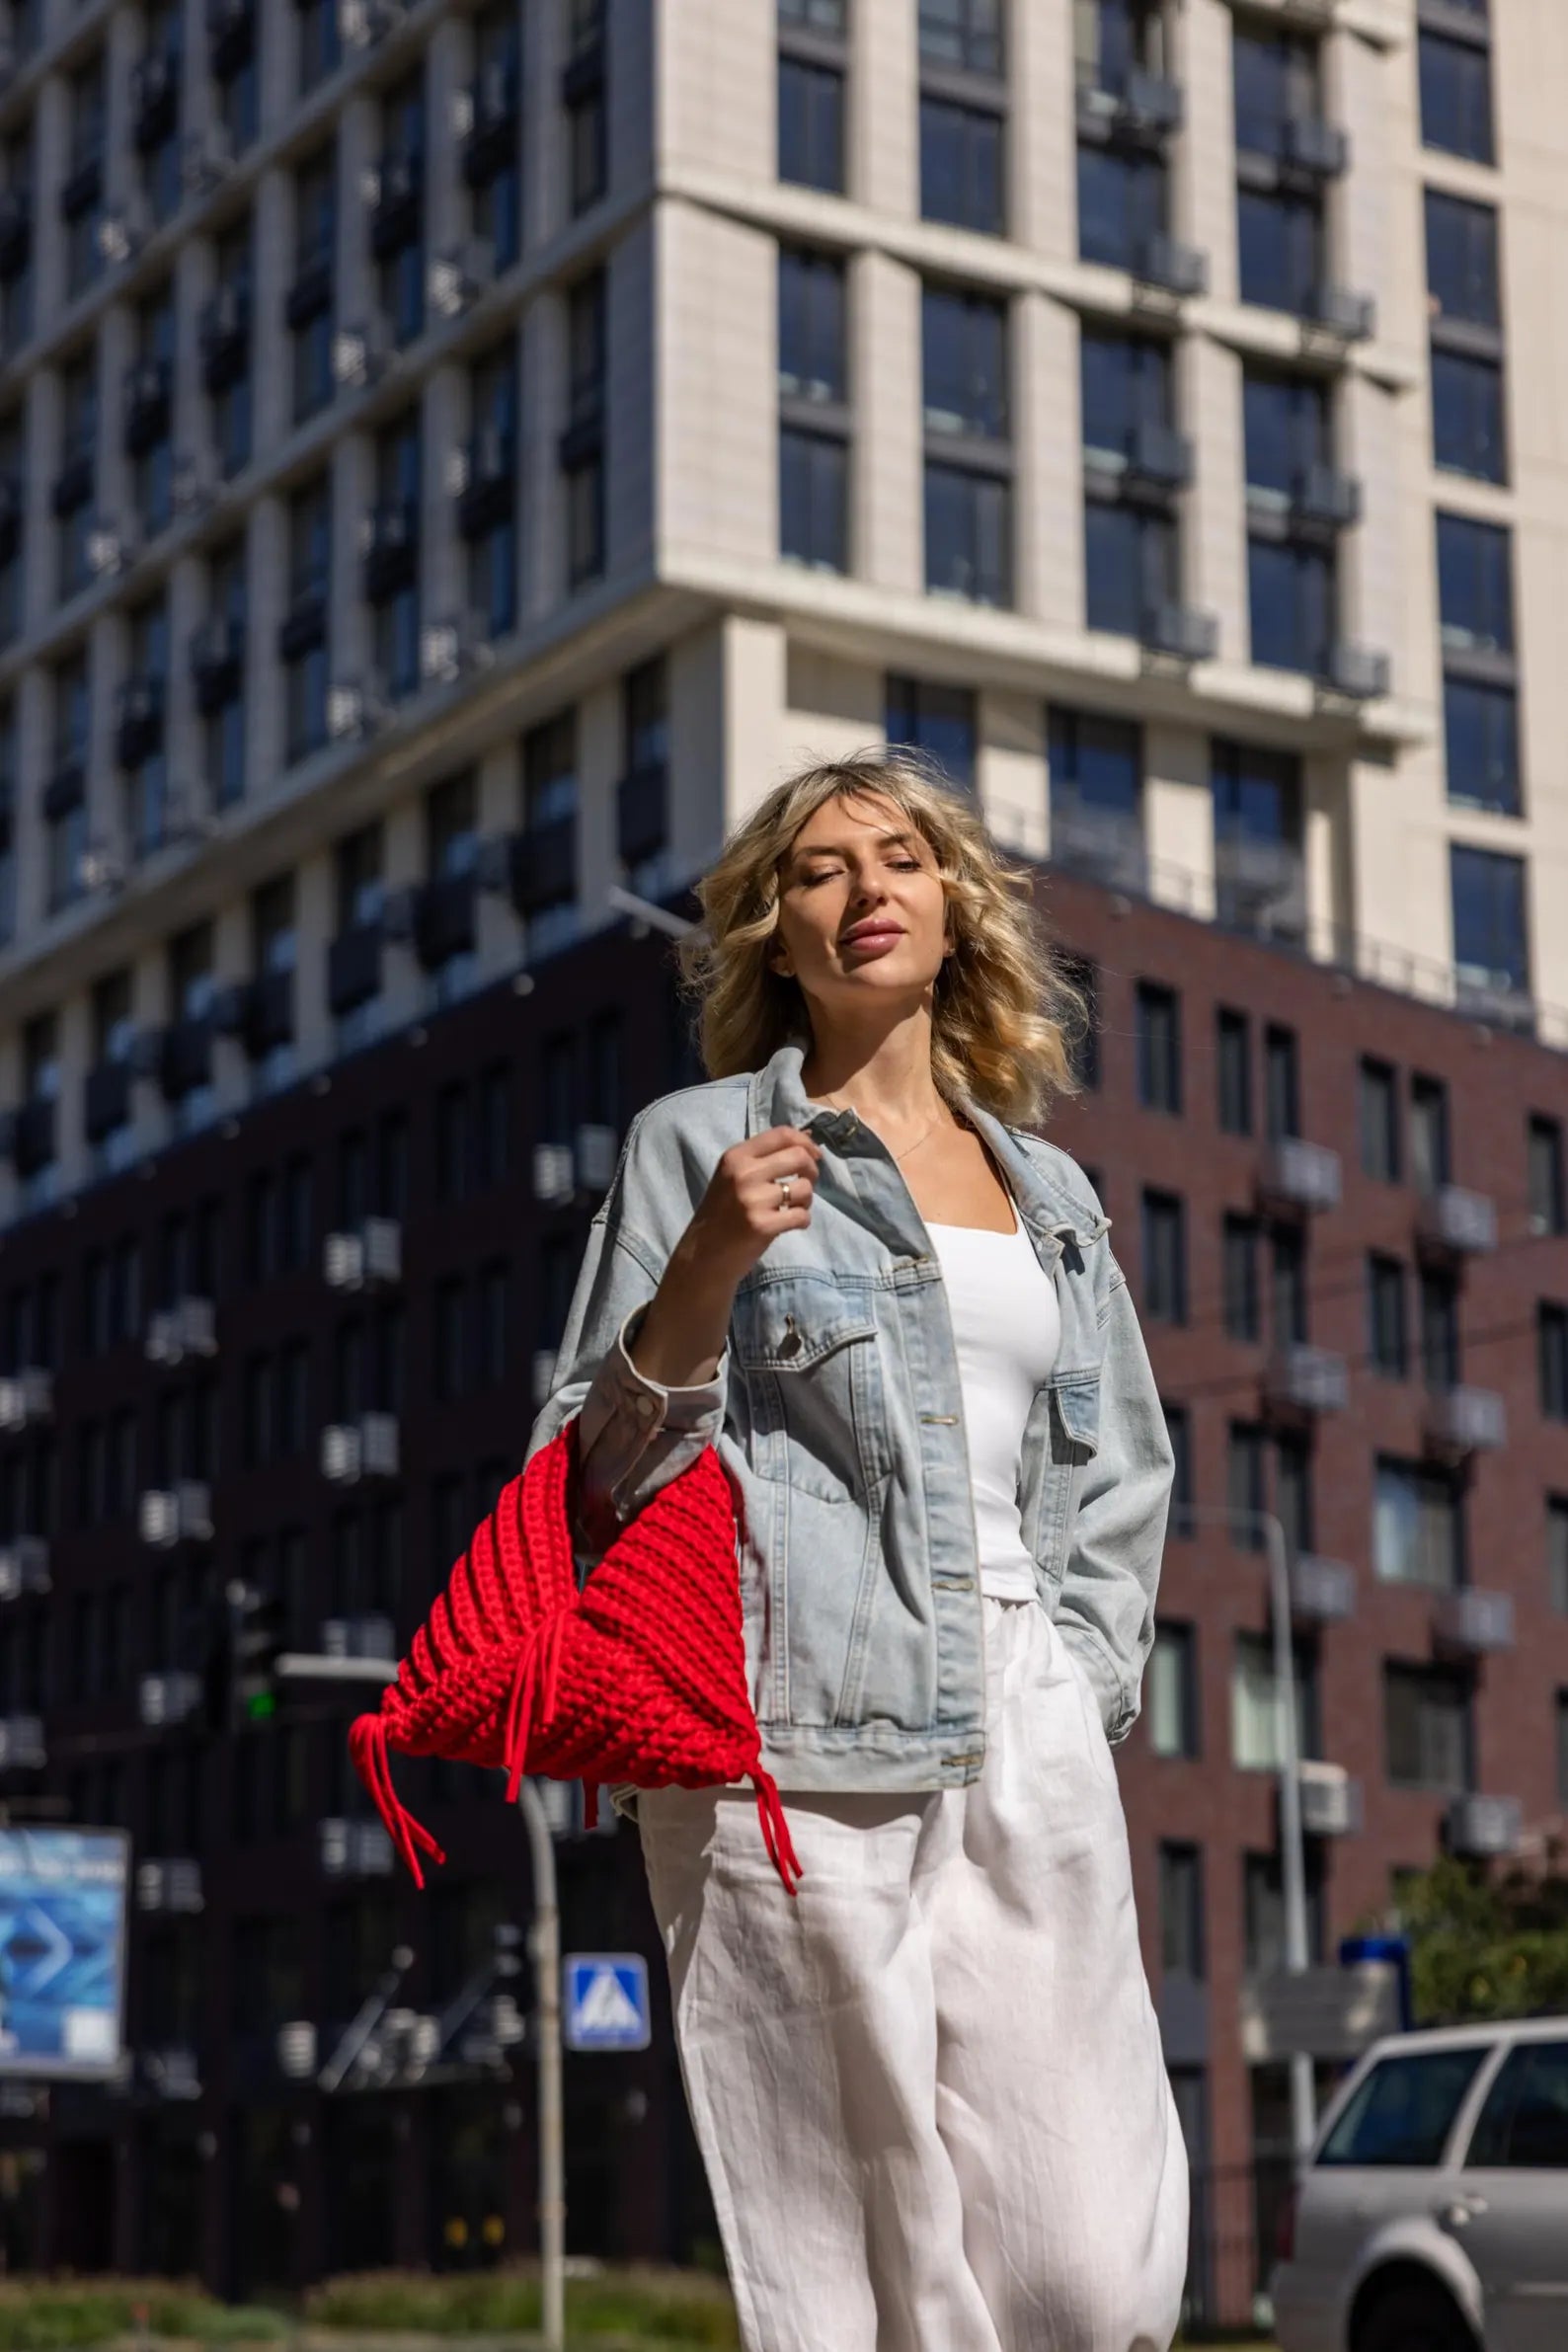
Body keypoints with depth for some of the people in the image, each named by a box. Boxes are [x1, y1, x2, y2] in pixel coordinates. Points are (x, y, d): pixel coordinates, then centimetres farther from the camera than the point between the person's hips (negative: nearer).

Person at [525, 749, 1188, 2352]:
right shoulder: (697, 1146, 9)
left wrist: (1080, 1682, 10)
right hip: (798, 1741, -4)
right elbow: (597, 1481, 5)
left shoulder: (1051, 1191, 22)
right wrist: (702, 1280, -11)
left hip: (1031, 1744, 4)